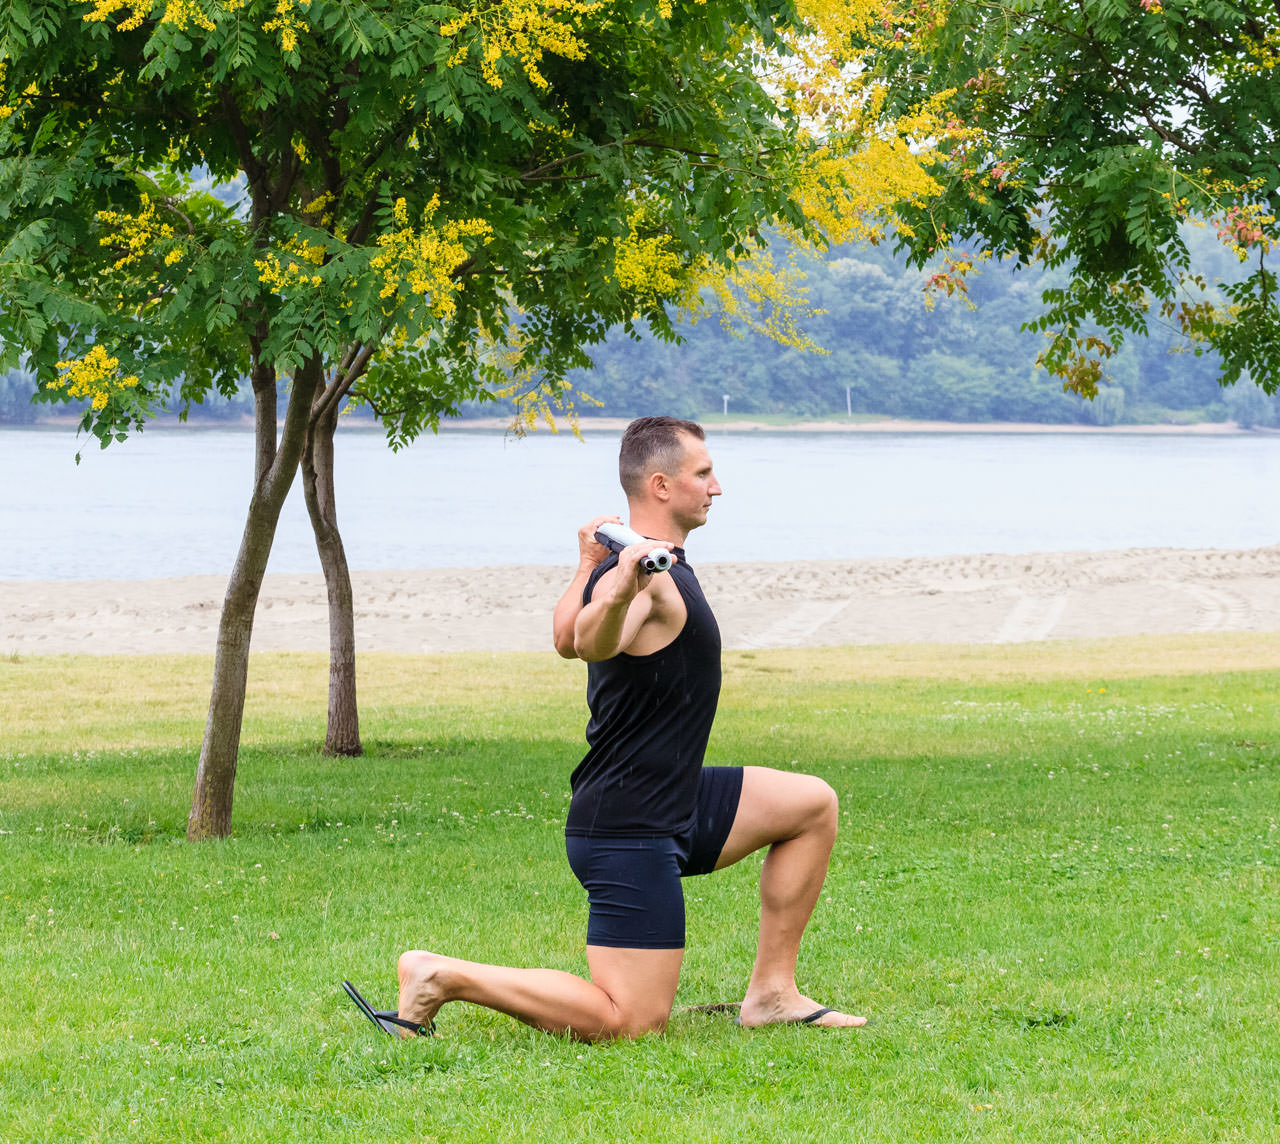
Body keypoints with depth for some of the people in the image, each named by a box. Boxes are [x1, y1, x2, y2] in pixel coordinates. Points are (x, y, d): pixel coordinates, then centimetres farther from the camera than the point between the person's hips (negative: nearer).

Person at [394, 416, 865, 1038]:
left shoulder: (625, 567, 11)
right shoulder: (655, 579, -19)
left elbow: (564, 636, 25)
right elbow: (593, 643, -40)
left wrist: (588, 566, 37)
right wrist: (618, 592, -60)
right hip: (628, 831, -11)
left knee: (812, 805, 16)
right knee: (630, 1023, -12)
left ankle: (770, 993, 16)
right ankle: (444, 977, -6)